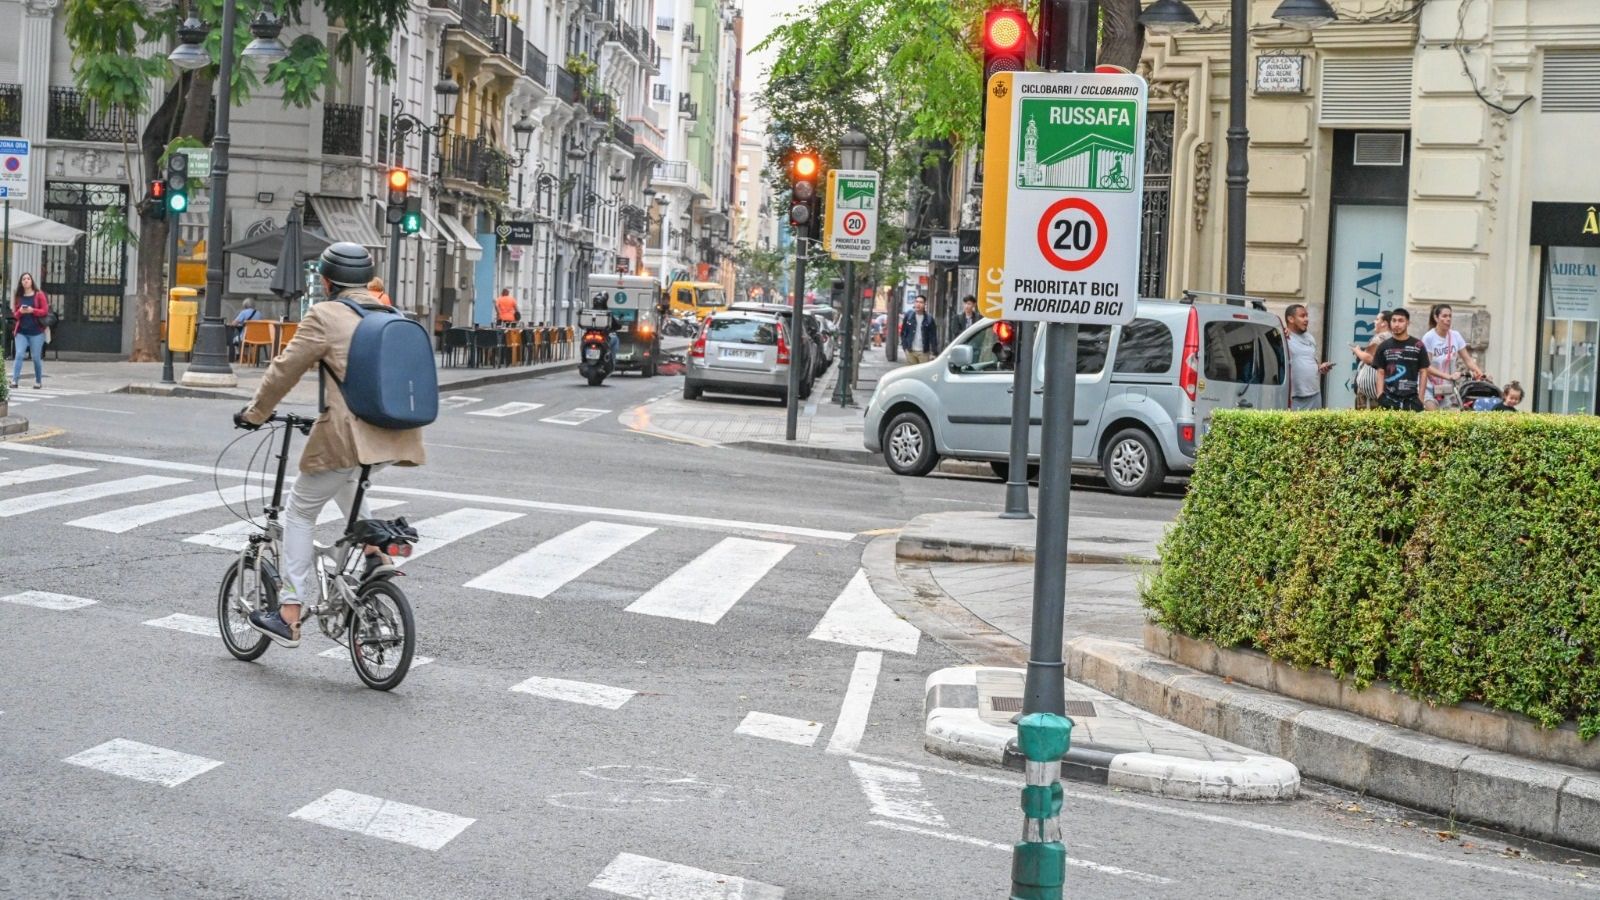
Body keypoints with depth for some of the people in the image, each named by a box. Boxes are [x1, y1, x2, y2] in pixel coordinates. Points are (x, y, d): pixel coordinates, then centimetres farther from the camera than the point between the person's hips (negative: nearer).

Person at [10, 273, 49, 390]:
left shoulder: (39, 295, 1)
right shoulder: (18, 297, 10)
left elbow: (45, 311, -5)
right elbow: (15, 314, 12)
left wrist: (32, 310, -19)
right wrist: (20, 312, -10)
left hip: (36, 332, -2)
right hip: (21, 332, 2)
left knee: (36, 357, 3)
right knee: (19, 354, -11)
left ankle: (38, 381, 15)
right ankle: (15, 380, -16)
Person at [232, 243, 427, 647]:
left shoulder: (325, 316, -4)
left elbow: (285, 368, -1)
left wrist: (255, 412, 14)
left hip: (350, 433, -7)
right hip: (395, 436, 7)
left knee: (299, 514, 9)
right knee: (345, 478, 37)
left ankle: (289, 616, 8)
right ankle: (373, 550, 20)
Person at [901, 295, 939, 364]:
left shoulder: (929, 319, -1)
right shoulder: (908, 316, 3)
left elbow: (933, 337, -2)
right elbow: (903, 333, 7)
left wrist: (934, 352, -7)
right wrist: (905, 346, -1)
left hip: (924, 352, -1)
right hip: (910, 351, 1)